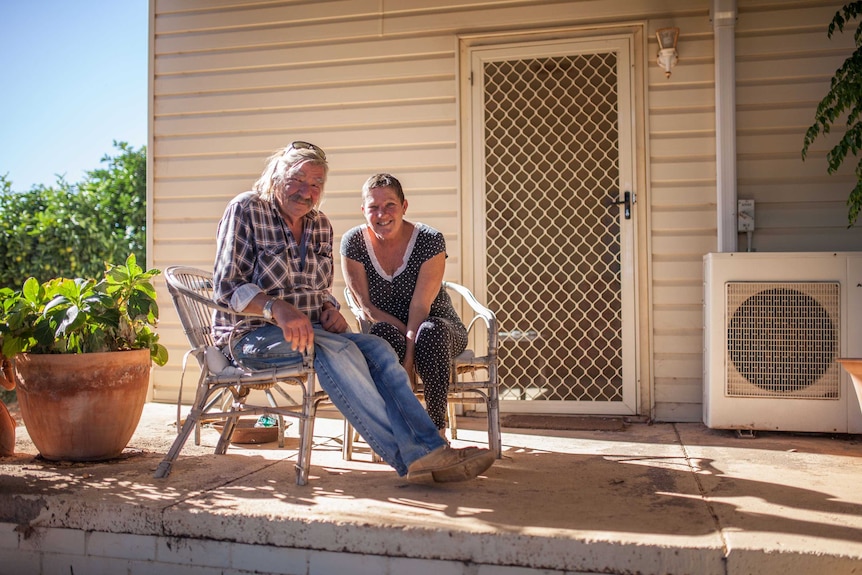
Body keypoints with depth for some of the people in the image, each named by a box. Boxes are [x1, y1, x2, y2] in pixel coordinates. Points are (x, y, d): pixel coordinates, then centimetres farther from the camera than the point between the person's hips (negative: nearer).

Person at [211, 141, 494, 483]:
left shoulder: (321, 225, 14)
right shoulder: (246, 210, -4)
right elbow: (226, 286, -12)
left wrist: (330, 310, -3)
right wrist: (277, 309, -29)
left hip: (307, 330, 6)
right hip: (251, 335, -6)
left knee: (377, 349, -22)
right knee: (335, 349, -33)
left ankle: (429, 449, -32)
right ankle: (410, 455, -34)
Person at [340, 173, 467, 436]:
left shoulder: (430, 240, -14)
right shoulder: (353, 243, -8)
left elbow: (420, 305, -20)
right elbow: (366, 306, -8)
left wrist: (409, 354, -31)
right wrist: (407, 334, -20)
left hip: (439, 329, -1)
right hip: (389, 329, 1)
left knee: (430, 331, -36)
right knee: (384, 332, -35)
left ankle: (437, 428, -24)